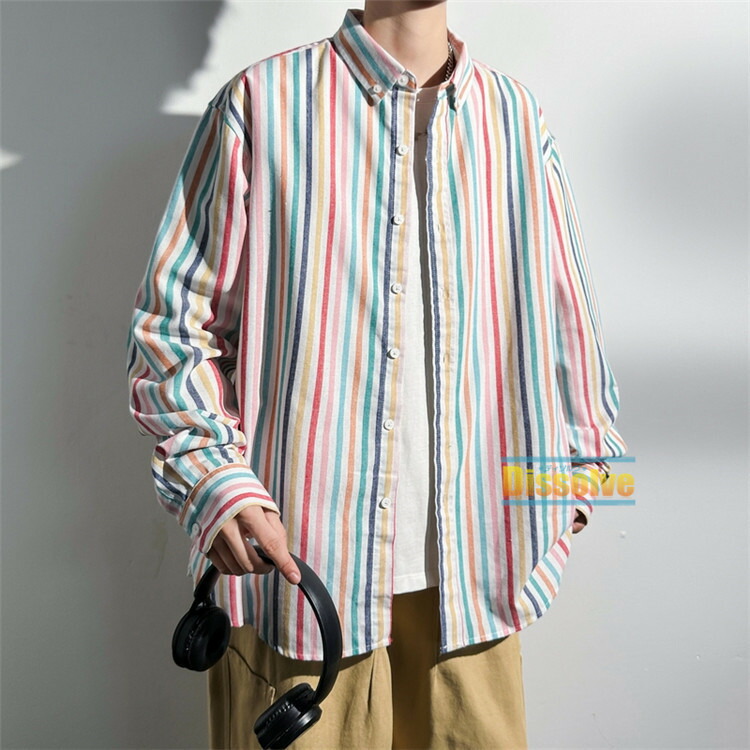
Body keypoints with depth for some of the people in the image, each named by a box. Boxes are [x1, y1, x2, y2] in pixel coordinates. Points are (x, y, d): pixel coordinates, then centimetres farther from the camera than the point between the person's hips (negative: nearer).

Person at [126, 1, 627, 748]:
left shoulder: (514, 116, 10)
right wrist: (212, 479, -13)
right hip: (300, 560, -3)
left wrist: (577, 465, 18)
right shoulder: (261, 101, 0)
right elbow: (169, 319, -1)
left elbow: (566, 312, 18)